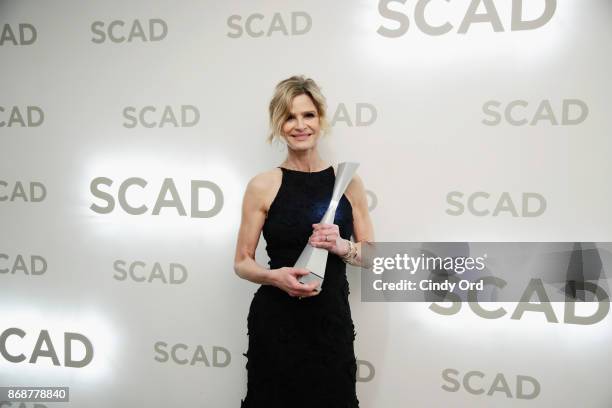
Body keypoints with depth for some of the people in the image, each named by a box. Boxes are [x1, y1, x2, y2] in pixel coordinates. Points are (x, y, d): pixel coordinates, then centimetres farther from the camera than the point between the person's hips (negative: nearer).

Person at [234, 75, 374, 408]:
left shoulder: (348, 181, 0)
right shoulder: (262, 186, -6)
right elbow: (242, 262, 0)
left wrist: (342, 247, -13)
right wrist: (274, 276, -19)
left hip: (332, 321, 2)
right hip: (275, 322, -1)